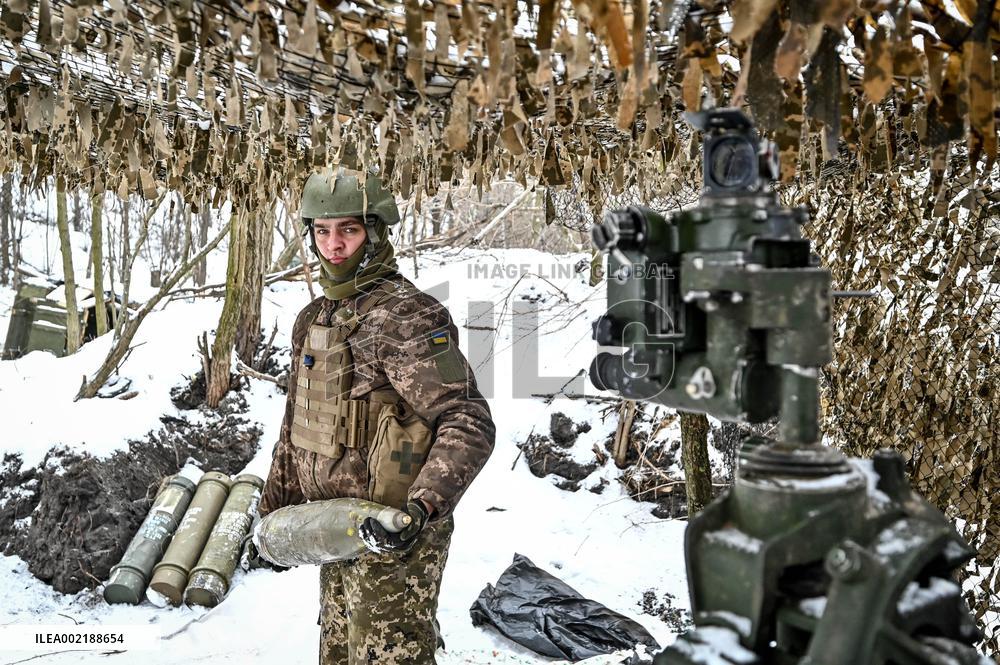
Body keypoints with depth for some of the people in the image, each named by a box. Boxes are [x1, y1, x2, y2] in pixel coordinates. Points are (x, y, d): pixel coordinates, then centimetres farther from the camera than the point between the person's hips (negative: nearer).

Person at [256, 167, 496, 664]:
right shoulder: (315, 317, 8)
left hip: (391, 535, -8)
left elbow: (469, 424, -25)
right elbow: (298, 423, 17)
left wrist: (422, 509, -36)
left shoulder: (403, 316, -20)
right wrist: (275, 506, 21)